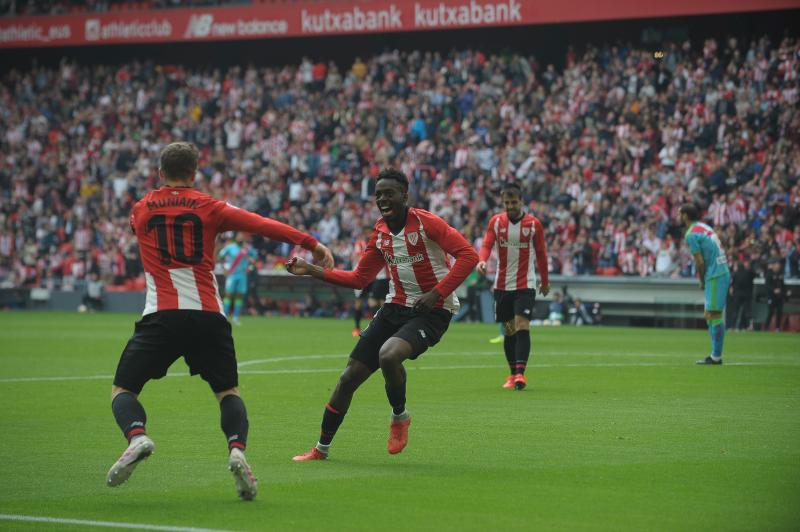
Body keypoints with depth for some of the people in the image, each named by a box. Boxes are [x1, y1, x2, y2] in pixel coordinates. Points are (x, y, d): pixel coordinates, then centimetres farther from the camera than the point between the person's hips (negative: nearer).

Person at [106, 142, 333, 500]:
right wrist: (312, 244, 9)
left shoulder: (140, 210, 13)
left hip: (161, 316, -1)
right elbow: (264, 226, 5)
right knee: (228, 392, 16)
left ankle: (136, 437, -25)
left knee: (122, 390, 8)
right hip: (208, 316, 1)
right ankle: (237, 449, -13)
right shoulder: (210, 208, 9)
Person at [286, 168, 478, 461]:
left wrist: (438, 293, -23)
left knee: (389, 355, -34)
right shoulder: (380, 232, 9)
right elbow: (360, 278, 16)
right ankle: (322, 448, 15)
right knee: (350, 376, 1)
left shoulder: (426, 222, -12)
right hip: (395, 307, 7)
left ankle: (399, 417, -4)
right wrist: (312, 271, 9)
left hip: (431, 312, -7)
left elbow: (468, 255, -18)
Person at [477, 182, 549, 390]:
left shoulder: (534, 223, -2)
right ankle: (512, 374, 18)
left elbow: (541, 253, 6)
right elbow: (487, 244, -9)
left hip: (526, 284, -3)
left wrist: (545, 281, 12)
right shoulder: (496, 221, 2)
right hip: (502, 285, 3)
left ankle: (520, 373, -22)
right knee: (508, 330, 8)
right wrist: (482, 261, -31)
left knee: (522, 325, -17)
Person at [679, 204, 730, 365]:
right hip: (723, 272, 9)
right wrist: (704, 281, 16)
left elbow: (700, 262, -13)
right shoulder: (704, 227, 17)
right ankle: (715, 354, 15)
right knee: (709, 315, 13)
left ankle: (716, 356, -8)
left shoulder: (691, 235, -11)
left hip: (715, 277, -9)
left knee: (714, 315, -8)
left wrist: (702, 282, 3)